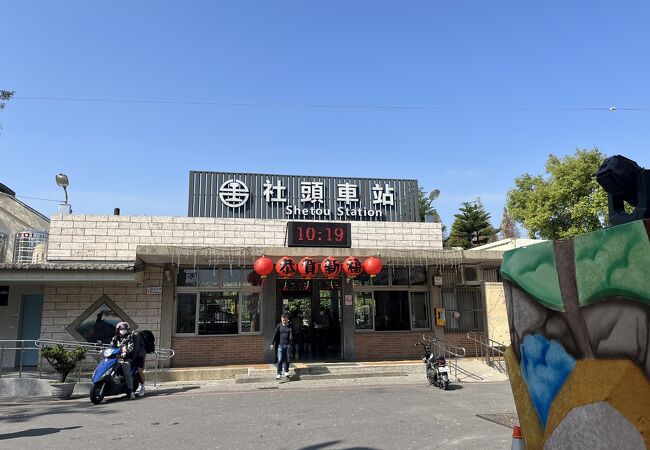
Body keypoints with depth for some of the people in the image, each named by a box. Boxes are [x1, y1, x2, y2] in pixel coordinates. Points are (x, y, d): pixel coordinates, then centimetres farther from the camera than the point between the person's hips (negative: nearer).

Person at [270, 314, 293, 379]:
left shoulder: (290, 326, 3)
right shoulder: (279, 326, 3)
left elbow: (293, 335, 7)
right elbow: (275, 335, 4)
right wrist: (272, 344, 0)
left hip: (288, 345, 1)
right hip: (280, 345, -1)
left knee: (288, 360, 7)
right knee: (280, 360, -6)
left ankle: (286, 371, 26)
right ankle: (279, 373, 0)